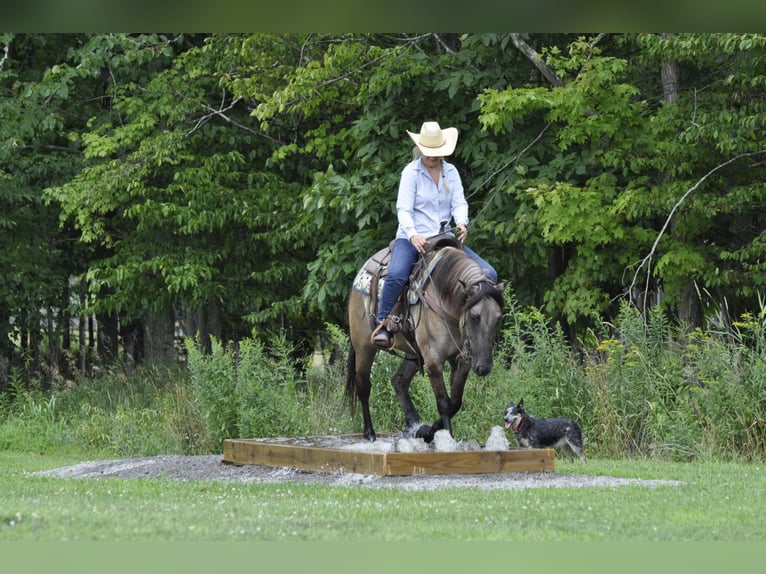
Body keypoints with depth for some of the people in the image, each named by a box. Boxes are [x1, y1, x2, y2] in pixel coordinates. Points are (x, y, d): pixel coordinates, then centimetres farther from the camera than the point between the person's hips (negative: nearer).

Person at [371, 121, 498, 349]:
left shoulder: (451, 172, 9)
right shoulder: (411, 172, -5)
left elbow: (459, 202, 1)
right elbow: (403, 209, -12)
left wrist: (461, 223, -23)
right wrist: (413, 235, -31)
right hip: (412, 238, -5)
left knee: (488, 274, -9)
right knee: (396, 275, -35)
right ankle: (382, 325, -22)